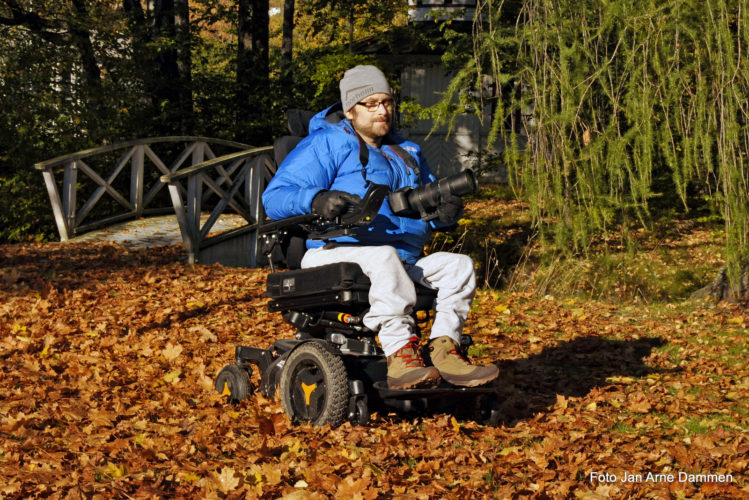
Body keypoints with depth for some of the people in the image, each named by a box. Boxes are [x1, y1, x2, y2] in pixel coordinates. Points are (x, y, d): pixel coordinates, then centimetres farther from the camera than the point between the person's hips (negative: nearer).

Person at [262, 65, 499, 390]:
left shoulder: (406, 153, 24)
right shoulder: (326, 145, 1)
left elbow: (430, 205, 26)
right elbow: (275, 197, -8)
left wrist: (447, 210, -1)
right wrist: (316, 200, -31)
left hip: (405, 260, 7)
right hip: (338, 254, -7)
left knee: (458, 265, -14)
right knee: (383, 256, -38)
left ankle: (444, 349, -24)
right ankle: (401, 356, -45)